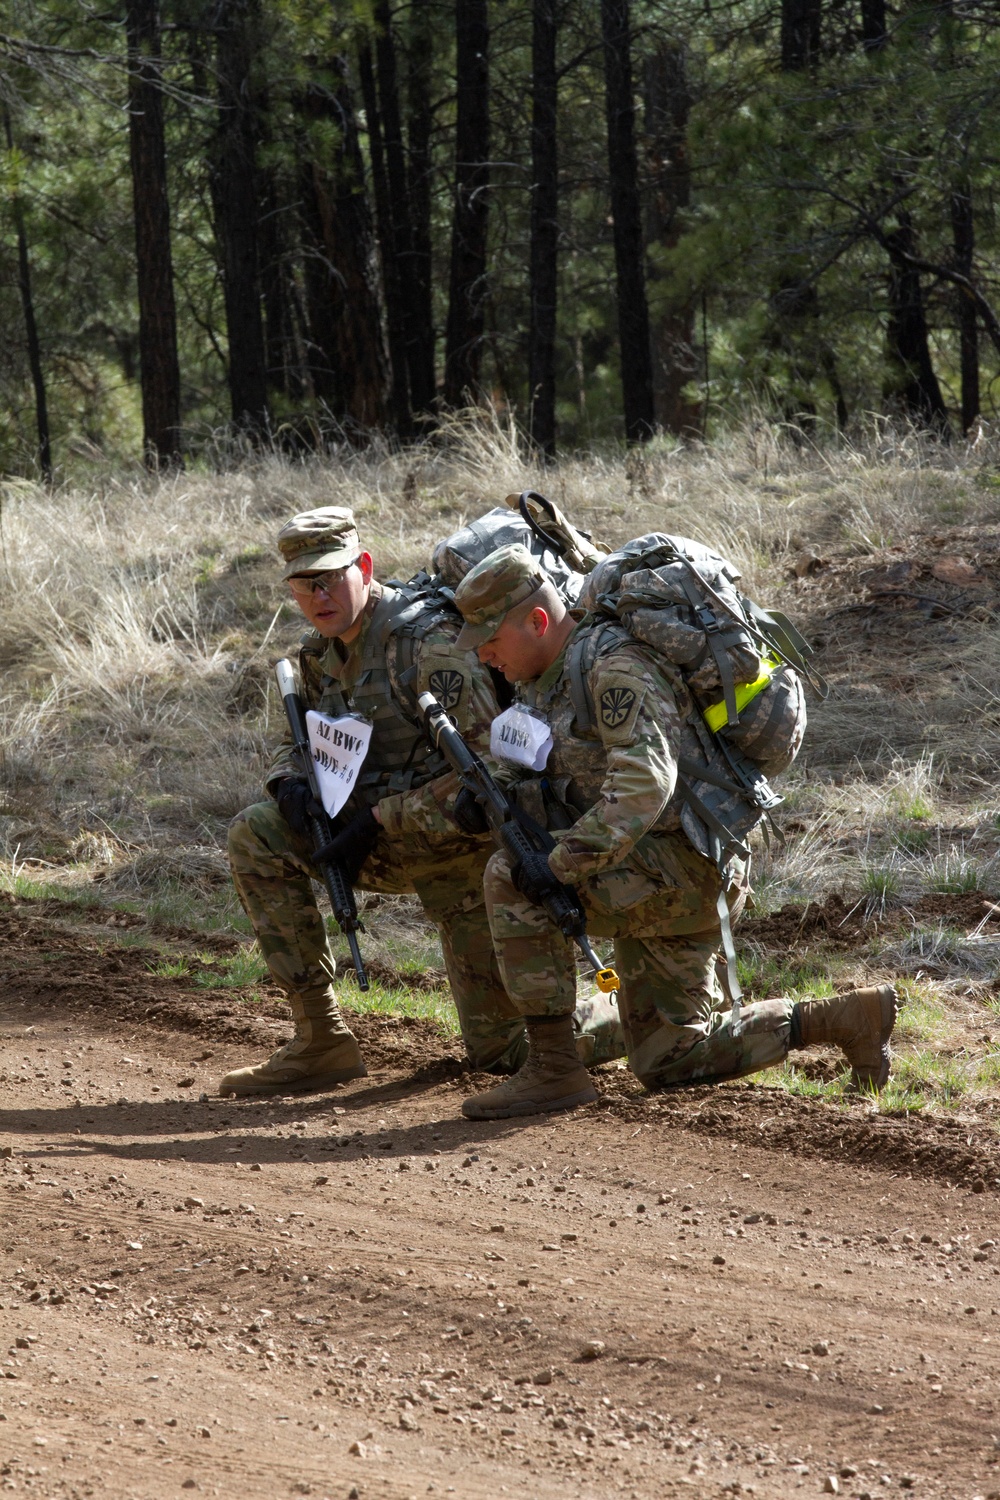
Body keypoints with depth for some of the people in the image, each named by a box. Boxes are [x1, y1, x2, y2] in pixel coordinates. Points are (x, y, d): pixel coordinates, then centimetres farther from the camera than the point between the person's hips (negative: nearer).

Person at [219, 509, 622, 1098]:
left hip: (464, 845, -7)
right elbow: (300, 742, 17)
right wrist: (290, 782, -10)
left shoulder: (429, 640, -22)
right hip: (393, 844, 7)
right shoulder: (320, 652, 4)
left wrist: (378, 820, -25)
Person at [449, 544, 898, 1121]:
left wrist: (561, 863, -32)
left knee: (511, 879, -22)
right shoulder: (544, 681, 14)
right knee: (668, 1061, 16)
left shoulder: (615, 668, -17)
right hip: (649, 880, 11)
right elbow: (554, 786, 17)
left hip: (677, 869, -11)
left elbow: (644, 784, -29)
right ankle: (846, 1018, 19)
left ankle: (554, 1069, -18)